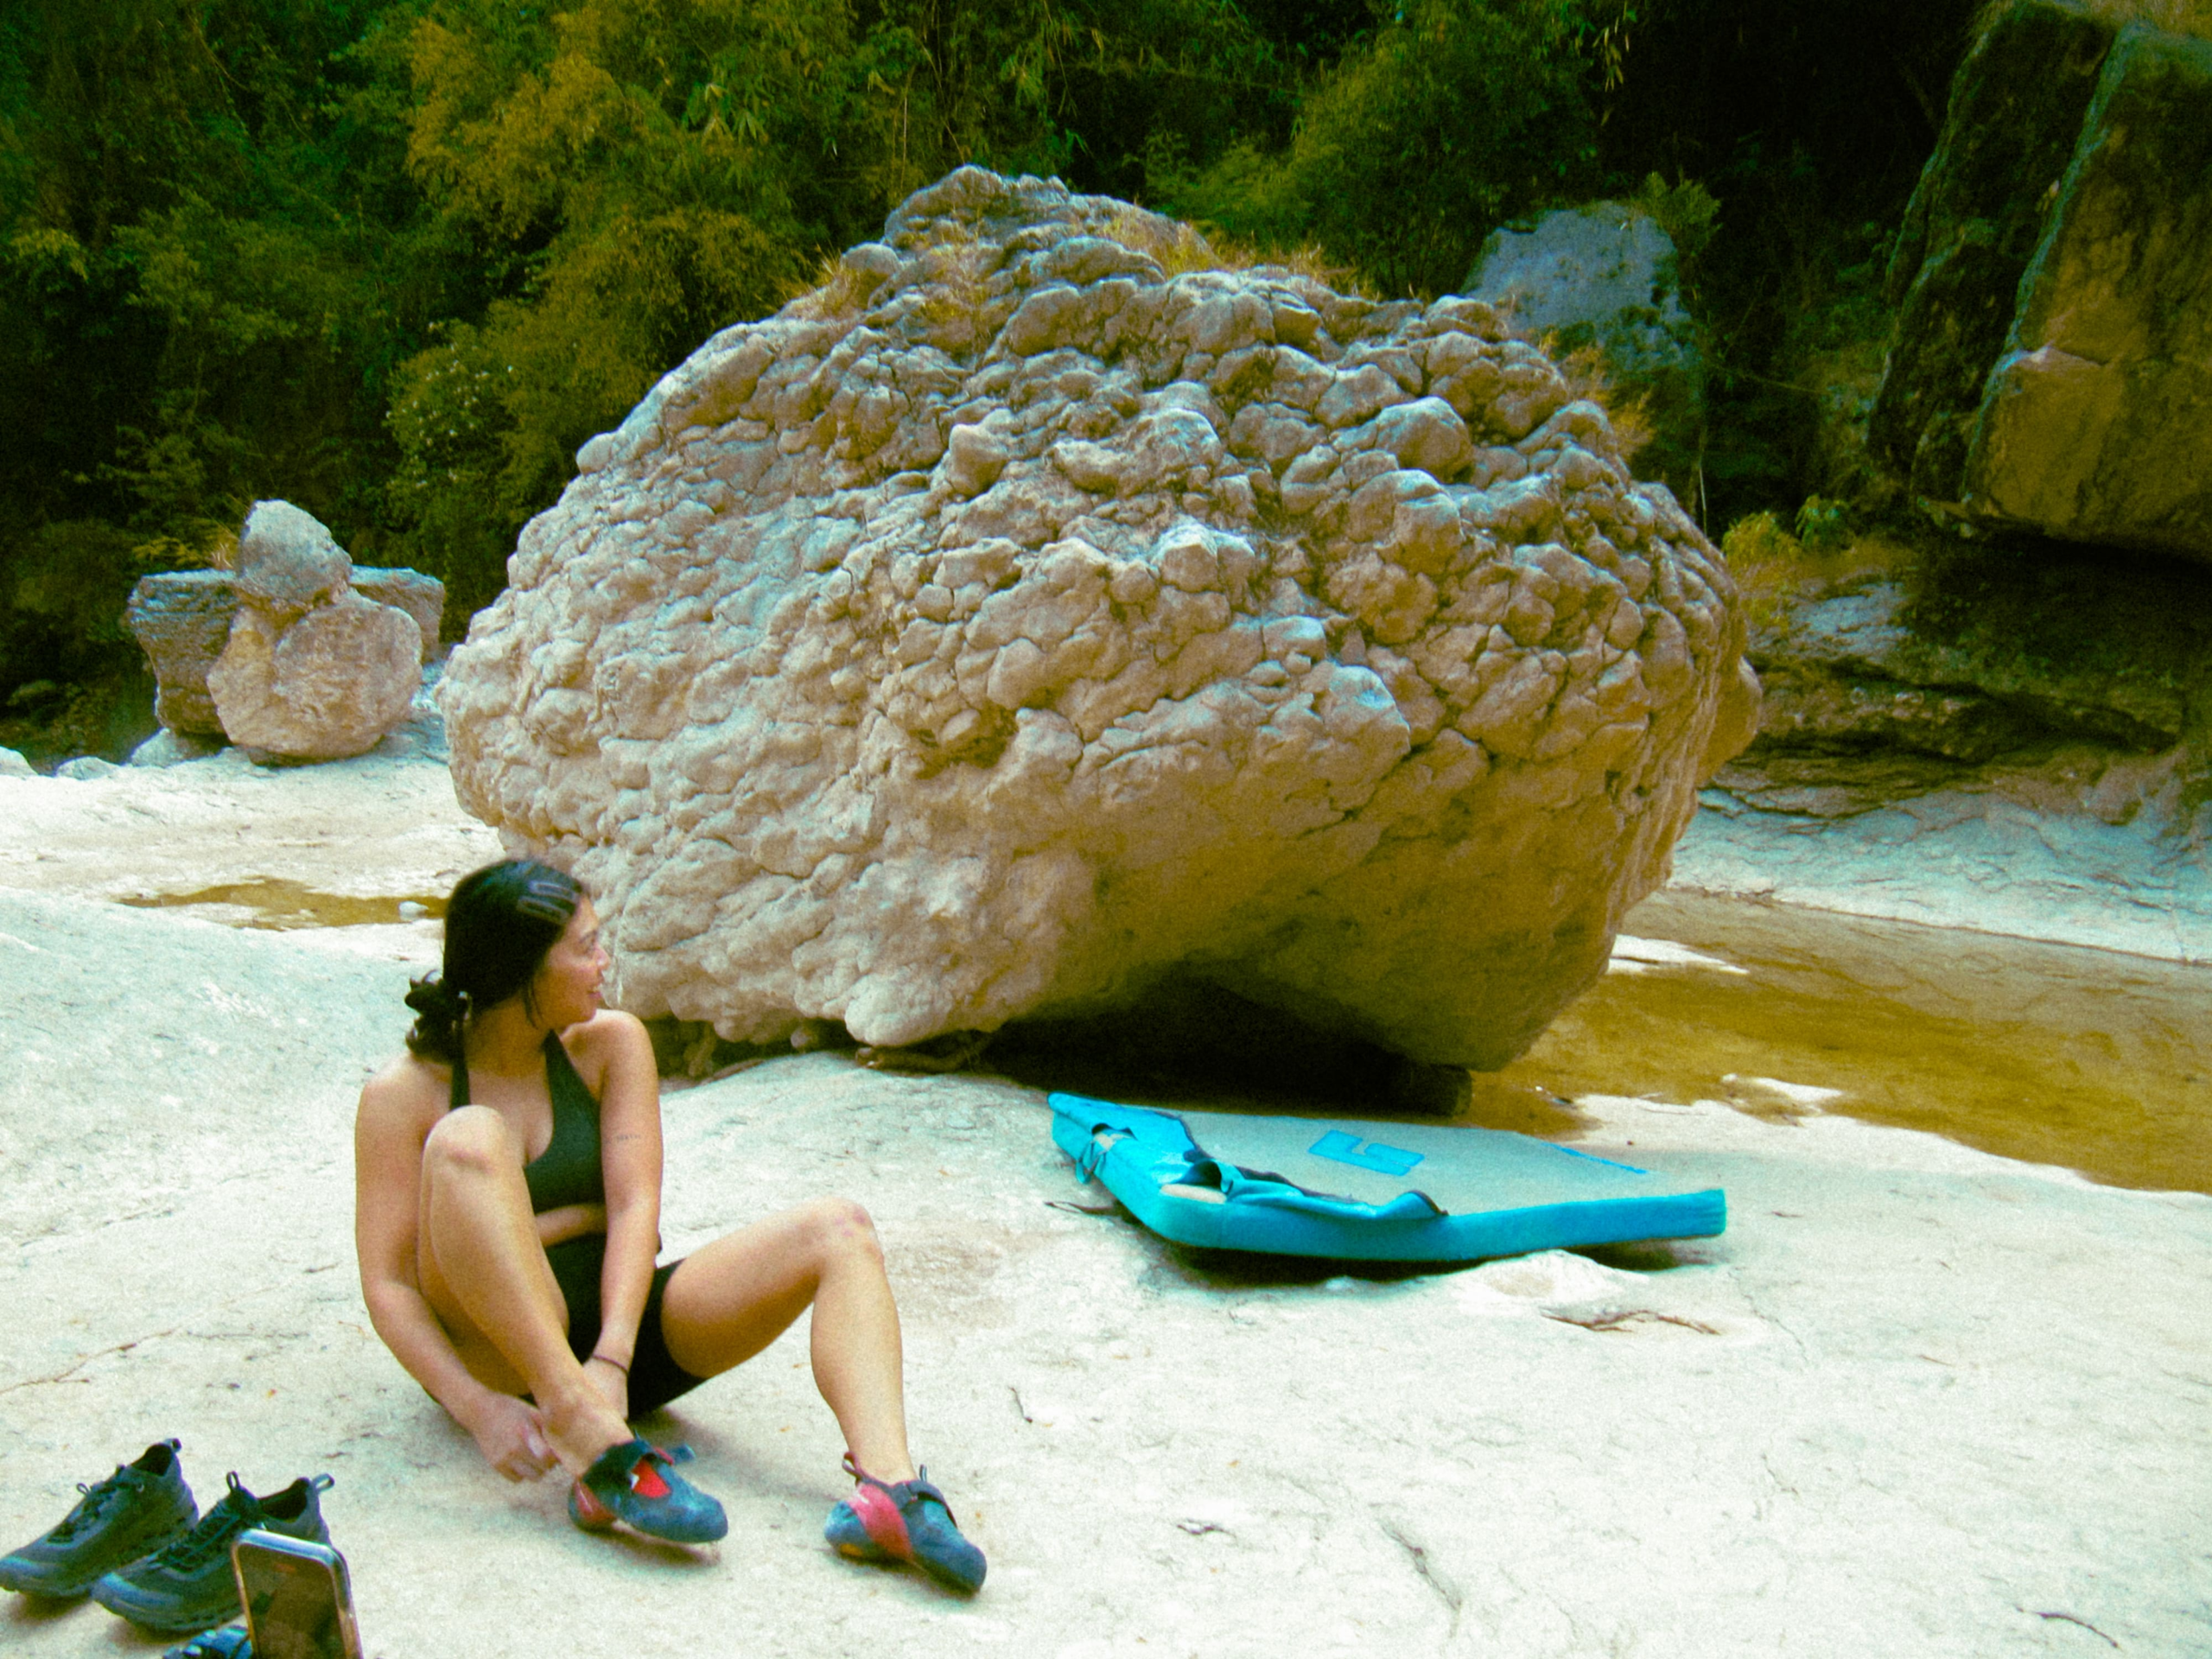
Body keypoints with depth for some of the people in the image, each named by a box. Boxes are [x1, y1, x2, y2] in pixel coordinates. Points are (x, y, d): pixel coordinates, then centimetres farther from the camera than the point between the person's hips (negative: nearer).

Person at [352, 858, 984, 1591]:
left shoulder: (609, 1044, 4)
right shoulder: (404, 1095, -5)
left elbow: (635, 1210, -7)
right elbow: (386, 1284, -9)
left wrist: (611, 1358, -24)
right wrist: (479, 1411, -25)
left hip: (620, 1327, 4)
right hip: (501, 1352, -3)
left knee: (839, 1231, -17)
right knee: (467, 1141, -30)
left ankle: (887, 1488, -42)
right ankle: (597, 1450, -39)